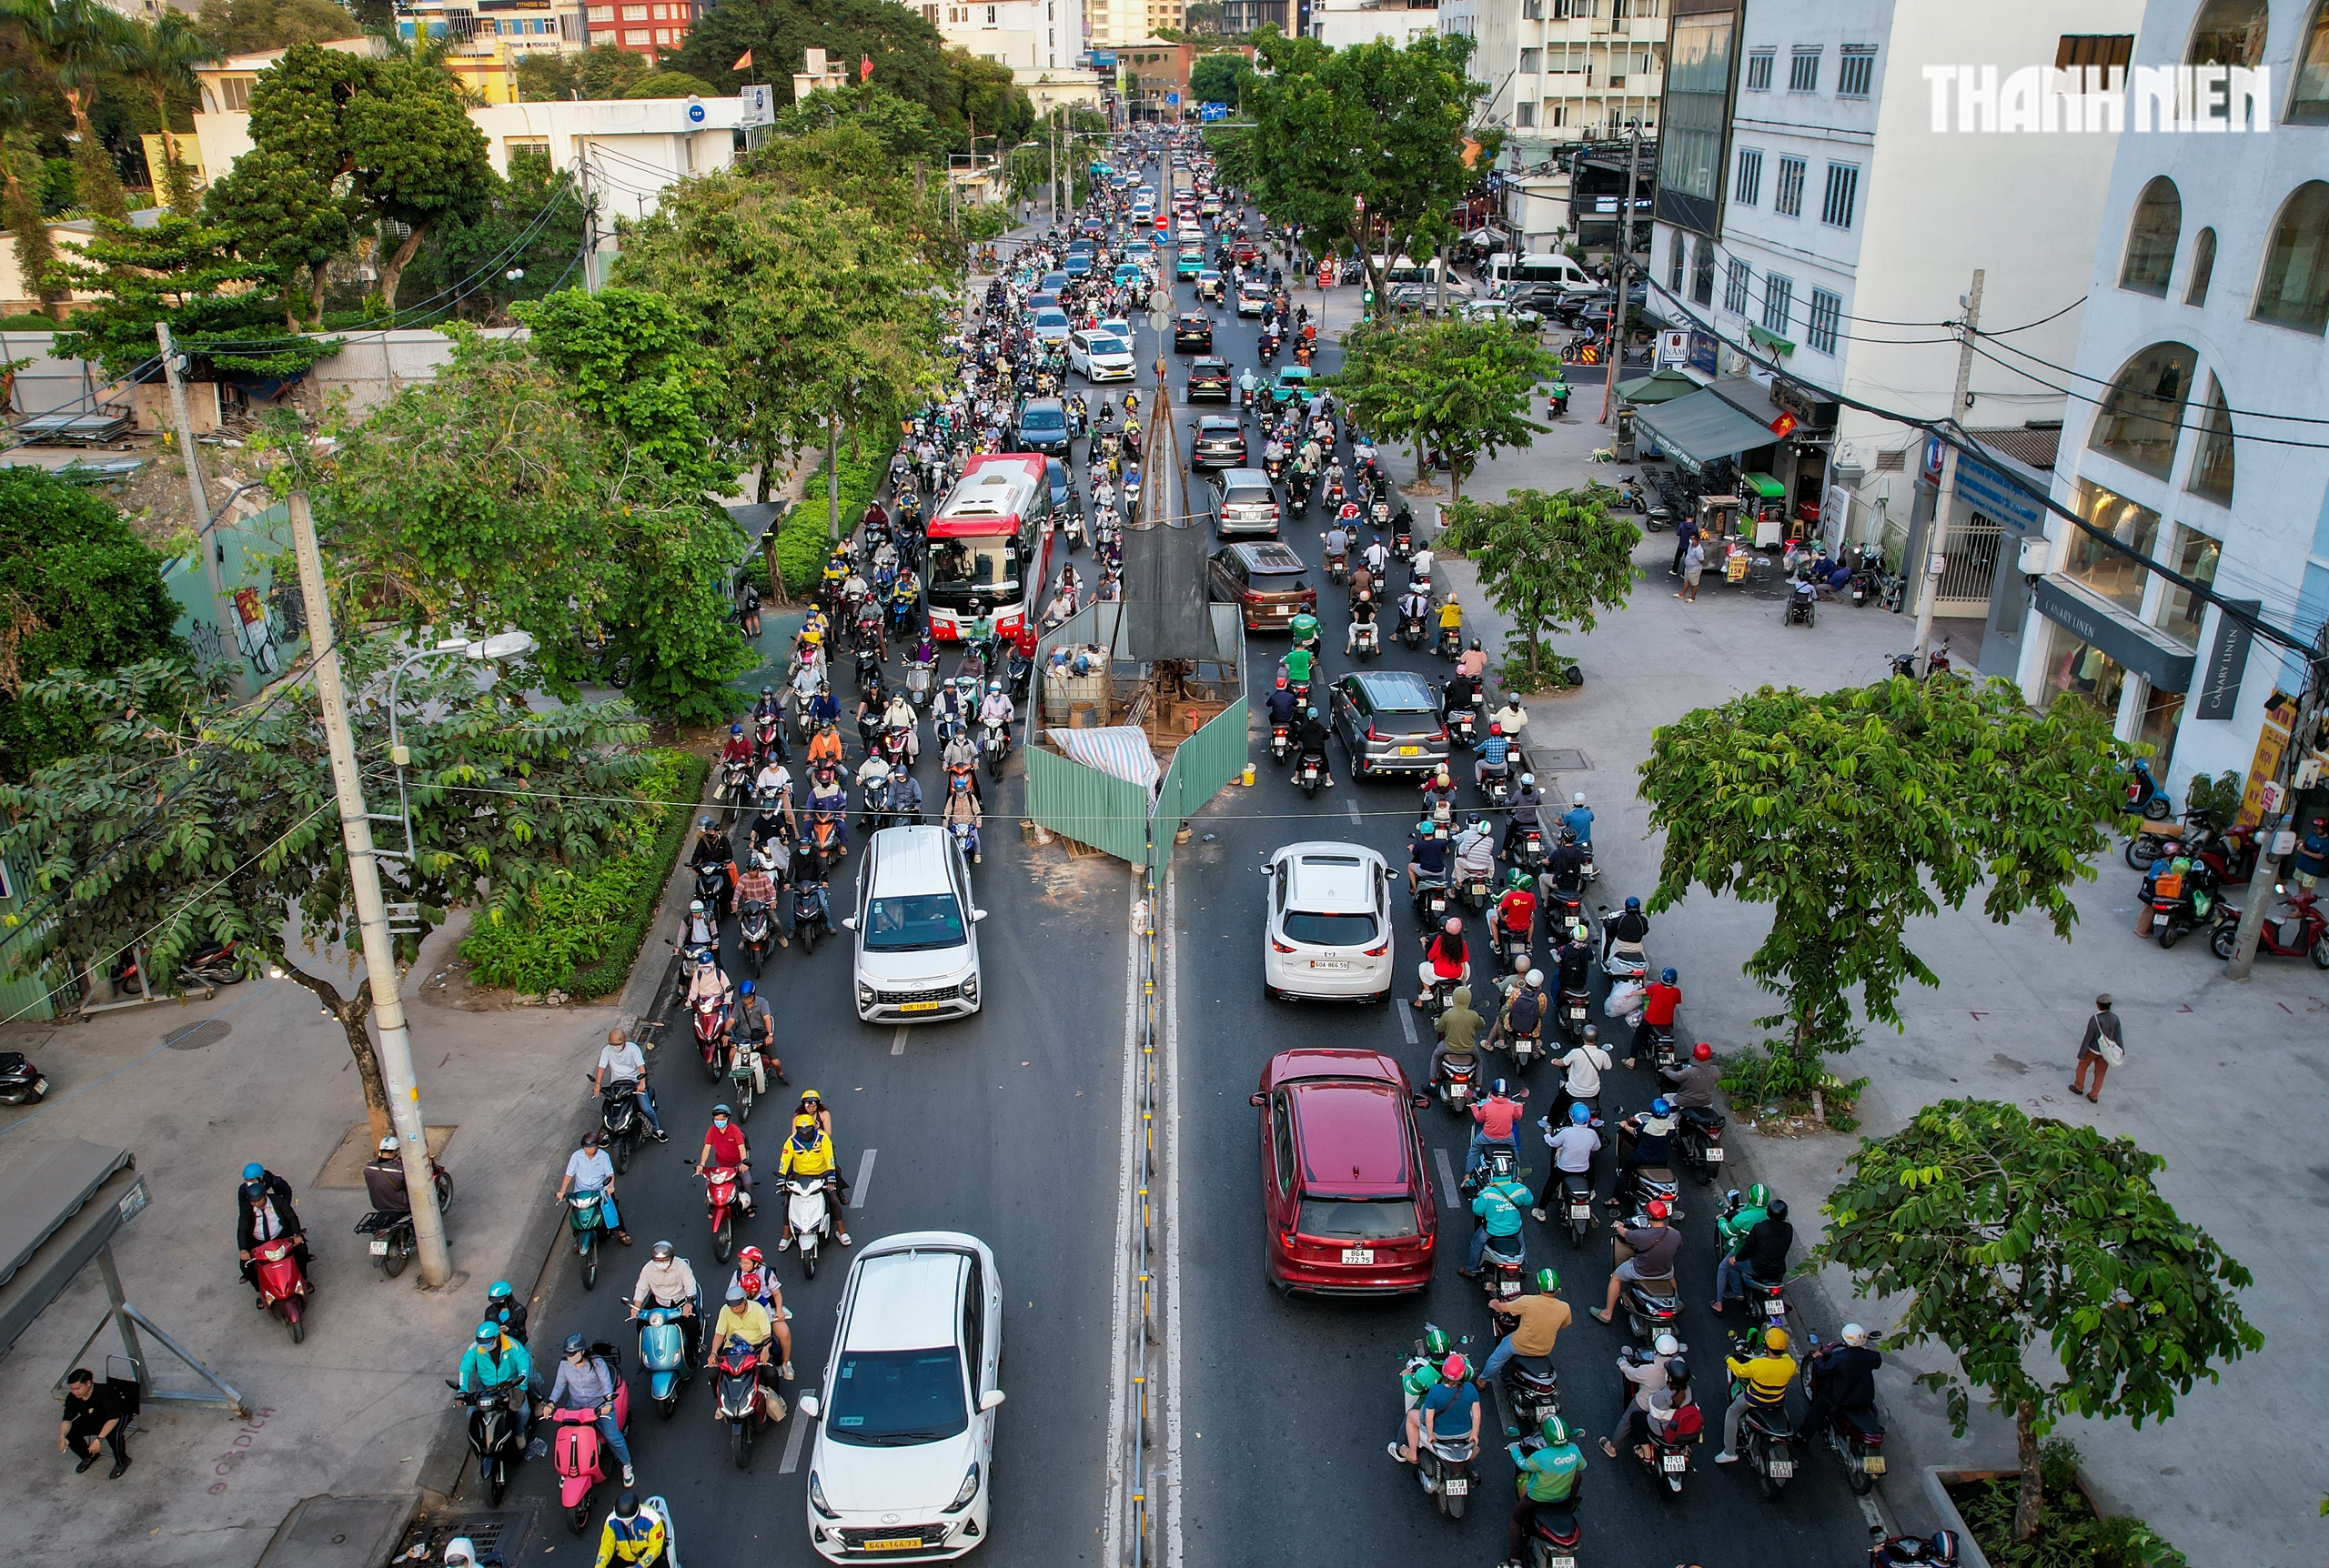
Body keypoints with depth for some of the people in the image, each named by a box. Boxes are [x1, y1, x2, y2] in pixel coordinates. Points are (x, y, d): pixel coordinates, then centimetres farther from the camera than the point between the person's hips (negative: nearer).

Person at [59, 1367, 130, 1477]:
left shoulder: (105, 1392, -37)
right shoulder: (72, 1397, -19)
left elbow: (114, 1418, -36)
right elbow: (67, 1419, -13)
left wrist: (99, 1439, -43)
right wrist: (62, 1436, -33)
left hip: (117, 1417, -6)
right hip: (91, 1419, 6)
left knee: (113, 1434, -36)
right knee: (70, 1432, -16)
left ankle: (122, 1461, -7)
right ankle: (88, 1456, 14)